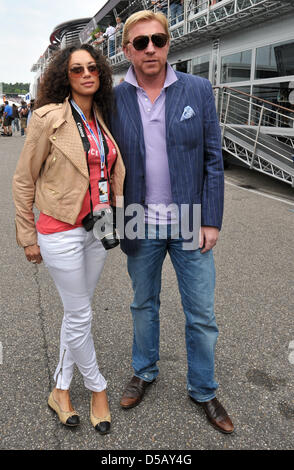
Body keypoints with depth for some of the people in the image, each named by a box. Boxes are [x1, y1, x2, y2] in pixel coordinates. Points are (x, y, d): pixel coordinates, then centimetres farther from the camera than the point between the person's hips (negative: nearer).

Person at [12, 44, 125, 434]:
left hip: (97, 228, 6)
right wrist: (28, 236, -4)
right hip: (61, 231, -6)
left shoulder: (102, 120, 8)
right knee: (80, 316, 5)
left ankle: (61, 390, 34)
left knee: (76, 312, 15)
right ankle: (98, 389, 30)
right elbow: (24, 181, -6)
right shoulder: (49, 117, -10)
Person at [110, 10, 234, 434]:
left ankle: (203, 391, 32)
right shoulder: (114, 100, -1)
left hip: (190, 223, 0)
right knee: (144, 306, 19)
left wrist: (211, 220, -7)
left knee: (202, 316, 9)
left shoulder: (198, 90, -2)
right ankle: (145, 372, 42)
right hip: (141, 225, 1)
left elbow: (213, 158, -2)